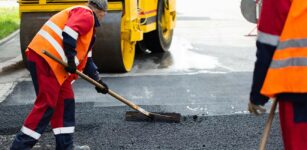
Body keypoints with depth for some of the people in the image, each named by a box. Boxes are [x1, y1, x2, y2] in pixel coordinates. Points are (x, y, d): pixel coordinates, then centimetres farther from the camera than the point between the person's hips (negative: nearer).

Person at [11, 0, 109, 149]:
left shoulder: (88, 24, 29)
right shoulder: (86, 14, -2)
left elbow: (86, 59, 31)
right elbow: (69, 32, -22)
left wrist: (97, 80, 29)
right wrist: (71, 58, -19)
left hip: (55, 64, 10)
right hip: (44, 58, -10)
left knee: (65, 101, 11)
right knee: (47, 104, -10)